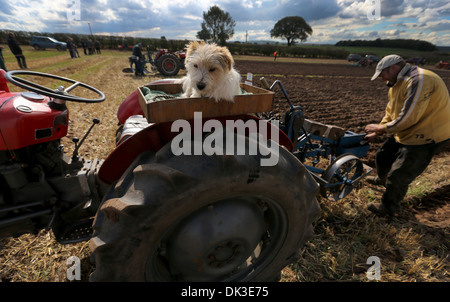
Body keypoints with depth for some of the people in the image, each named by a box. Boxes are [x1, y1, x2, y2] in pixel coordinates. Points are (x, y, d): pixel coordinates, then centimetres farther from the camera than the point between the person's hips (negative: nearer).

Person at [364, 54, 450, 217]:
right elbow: (391, 112, 14)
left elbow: (408, 118, -30)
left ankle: (389, 208, 18)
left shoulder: (419, 81, -25)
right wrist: (376, 133, 7)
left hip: (426, 137, -10)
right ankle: (382, 179, 52)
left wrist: (382, 127, -17)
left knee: (398, 175, -3)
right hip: (405, 133, 10)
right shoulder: (398, 83, 9)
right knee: (382, 156, 21)